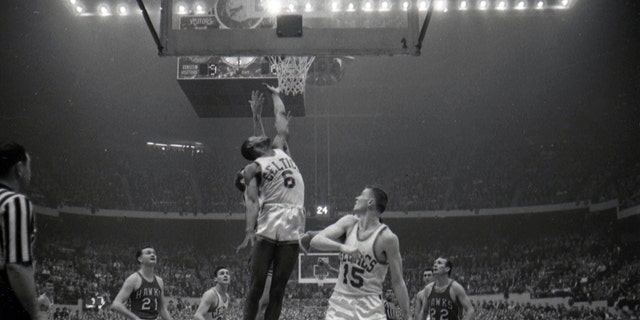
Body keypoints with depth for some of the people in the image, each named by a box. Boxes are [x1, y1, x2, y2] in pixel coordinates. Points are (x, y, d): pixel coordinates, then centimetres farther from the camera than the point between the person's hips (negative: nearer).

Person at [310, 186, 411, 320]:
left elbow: (397, 281, -6)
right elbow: (316, 241, -9)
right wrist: (342, 247, -27)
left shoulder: (387, 238, -11)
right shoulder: (349, 223, 2)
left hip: (369, 307, -4)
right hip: (339, 302, 4)